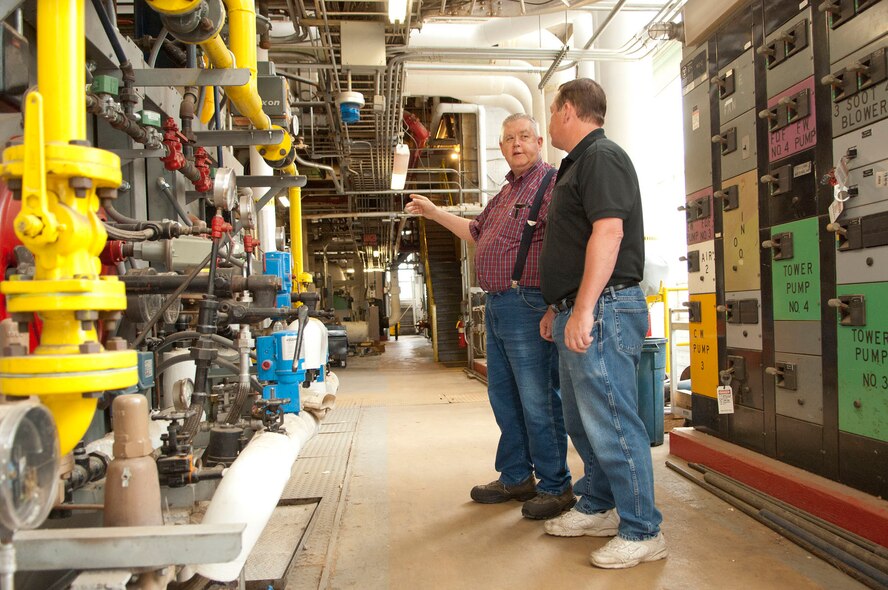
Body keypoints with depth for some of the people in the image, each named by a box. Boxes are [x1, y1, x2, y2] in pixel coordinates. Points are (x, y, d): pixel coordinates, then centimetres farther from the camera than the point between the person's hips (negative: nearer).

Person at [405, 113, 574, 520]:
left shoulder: (550, 184, -9)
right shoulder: (507, 191, 22)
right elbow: (477, 232, 34)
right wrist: (434, 213, 34)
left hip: (528, 305, -10)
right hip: (496, 304, 10)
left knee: (538, 399, -4)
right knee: (503, 395, 15)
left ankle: (555, 486, 11)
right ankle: (516, 477, 28)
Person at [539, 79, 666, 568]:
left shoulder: (601, 156, -9)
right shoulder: (577, 165, 23)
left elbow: (608, 233, -22)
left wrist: (583, 310, -27)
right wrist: (558, 308, 25)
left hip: (603, 309, -11)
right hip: (578, 313, 11)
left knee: (611, 425, -6)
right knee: (582, 421, 18)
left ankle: (642, 533, 7)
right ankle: (597, 509, 33)